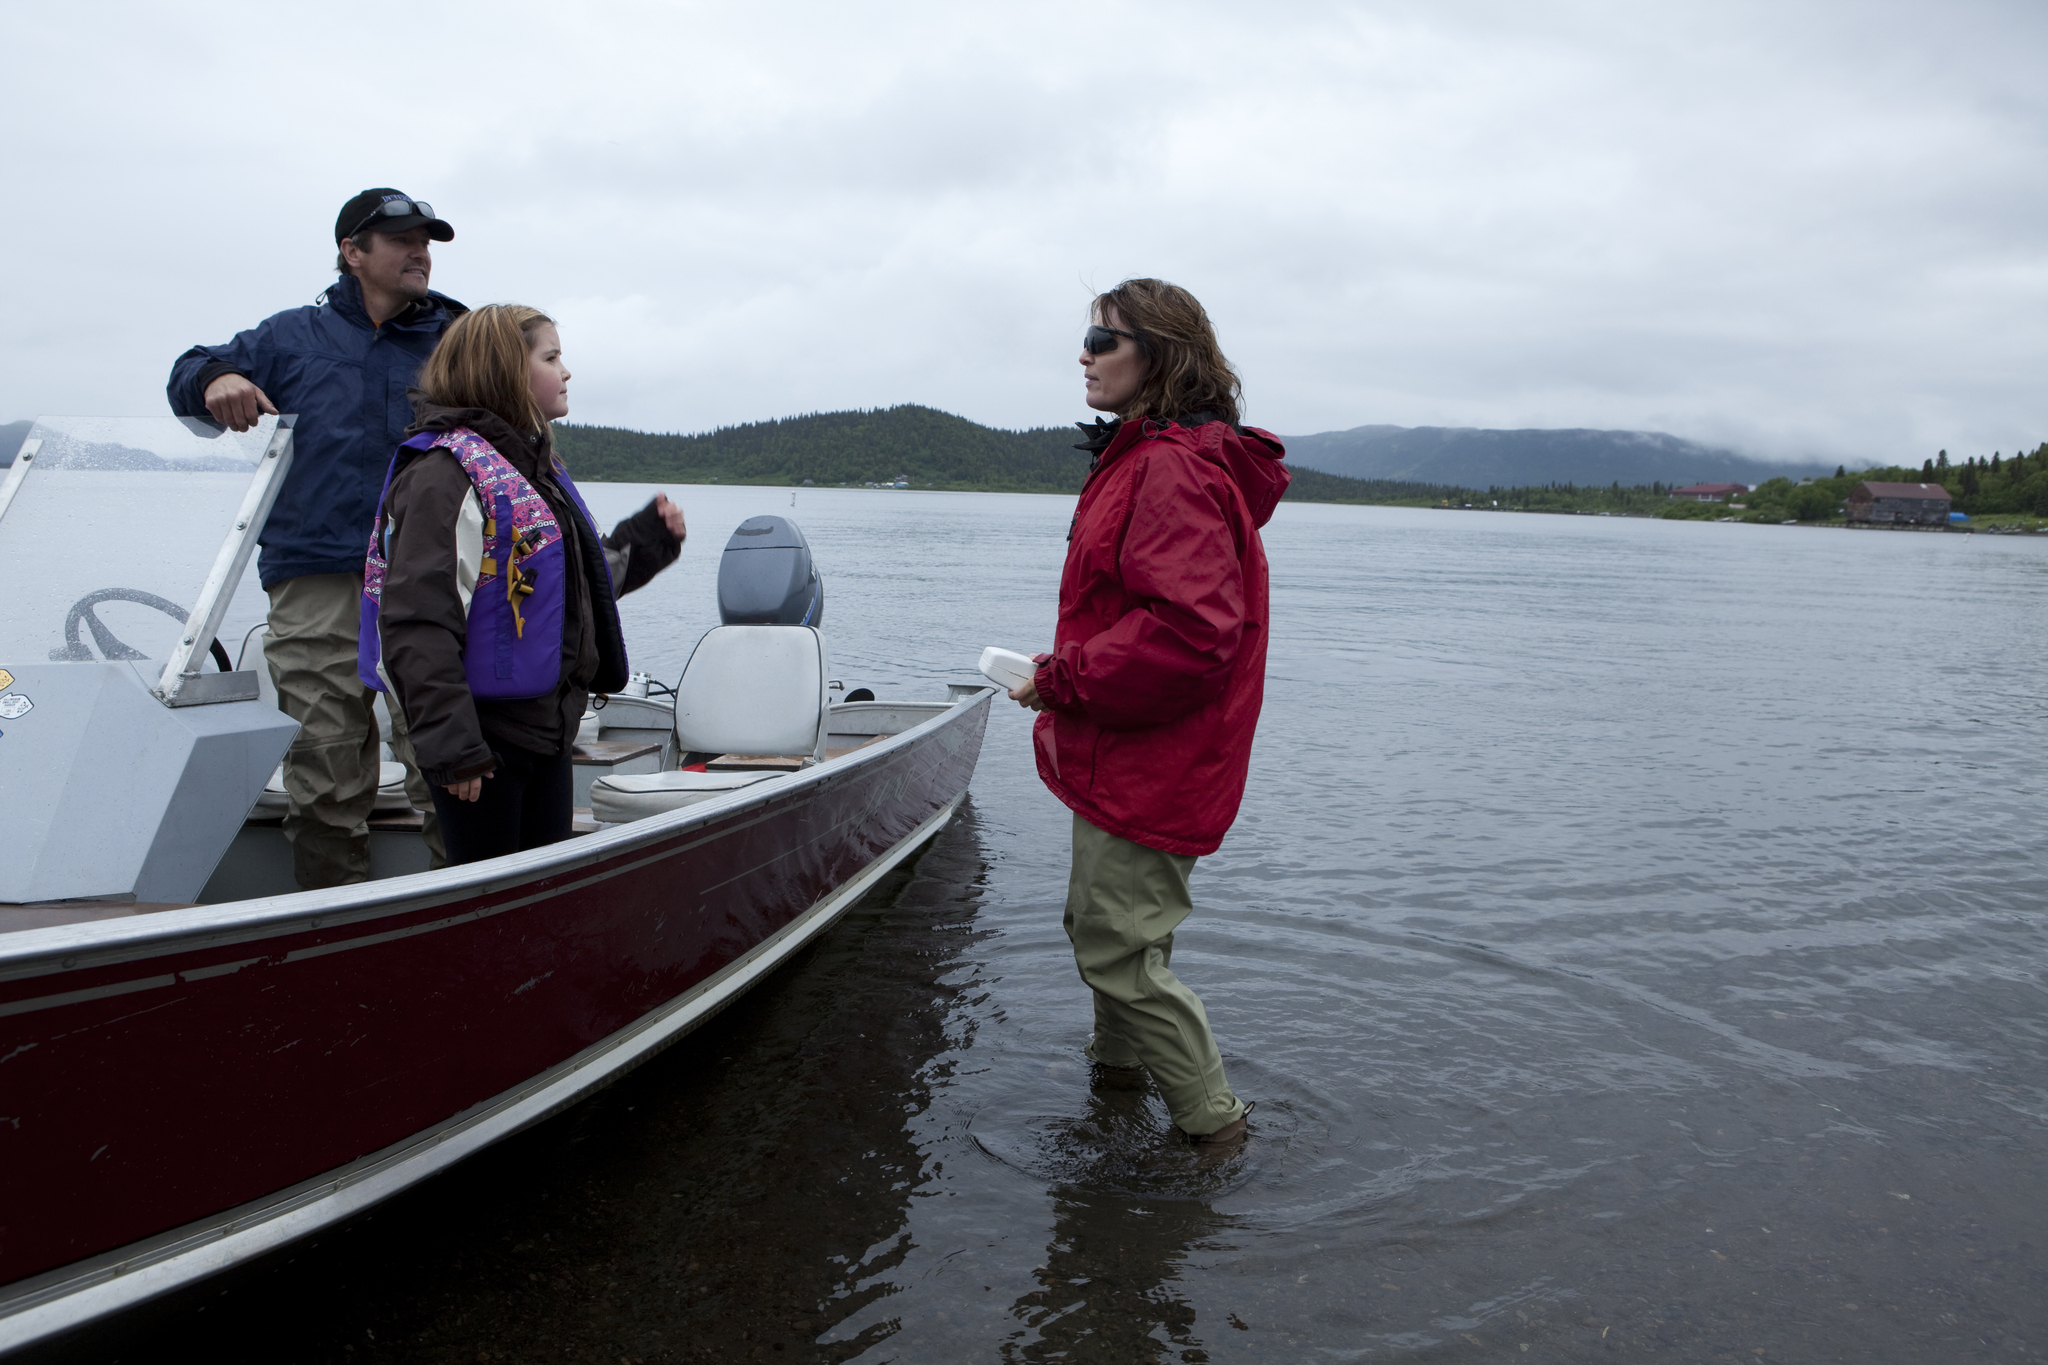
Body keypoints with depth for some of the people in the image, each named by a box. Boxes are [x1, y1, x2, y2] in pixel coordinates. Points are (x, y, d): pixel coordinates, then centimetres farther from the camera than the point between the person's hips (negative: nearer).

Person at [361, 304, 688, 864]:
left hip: (548, 728, 9)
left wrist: (647, 540, 14)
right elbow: (418, 623, -22)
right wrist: (450, 746, -24)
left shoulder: (540, 468, 16)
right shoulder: (448, 472, -15)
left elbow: (576, 590, 26)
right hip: (485, 735, -9)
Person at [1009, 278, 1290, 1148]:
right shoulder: (1140, 458, 14)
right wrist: (1069, 670, 10)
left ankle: (1213, 1125, 15)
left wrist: (1064, 680, -21)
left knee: (1120, 952, -1)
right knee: (1102, 927, 24)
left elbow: (1189, 631, -31)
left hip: (1147, 768, -11)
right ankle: (1119, 1072, 44)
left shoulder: (1173, 468, -21)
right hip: (1124, 758, 11)